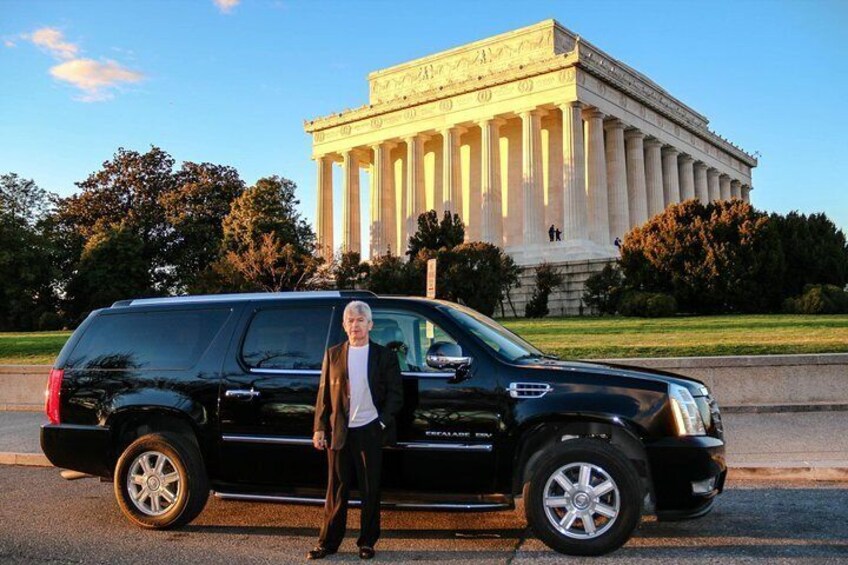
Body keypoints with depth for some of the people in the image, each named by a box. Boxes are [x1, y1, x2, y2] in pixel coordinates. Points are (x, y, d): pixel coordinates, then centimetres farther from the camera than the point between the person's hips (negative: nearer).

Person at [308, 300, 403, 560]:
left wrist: (382, 422, -10)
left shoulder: (384, 356, 1)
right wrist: (320, 428, 0)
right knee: (337, 490, 8)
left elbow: (396, 394, 1)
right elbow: (324, 393, 6)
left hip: (370, 431, -1)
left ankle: (367, 542, 21)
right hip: (338, 432, 1)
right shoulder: (333, 354, 6)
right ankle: (328, 542, 19)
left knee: (370, 490, 8)